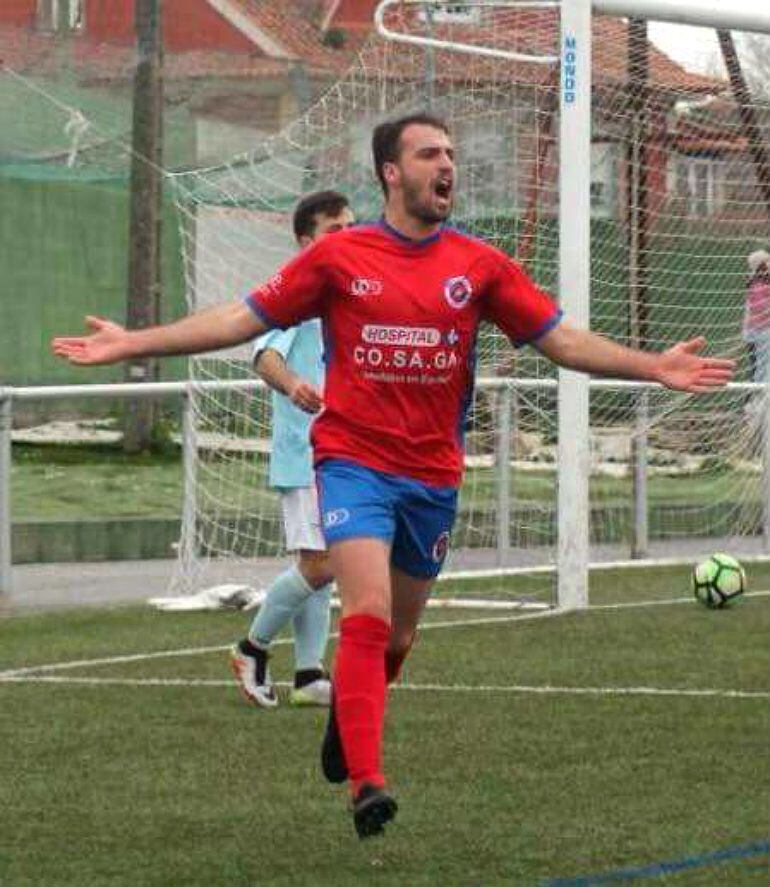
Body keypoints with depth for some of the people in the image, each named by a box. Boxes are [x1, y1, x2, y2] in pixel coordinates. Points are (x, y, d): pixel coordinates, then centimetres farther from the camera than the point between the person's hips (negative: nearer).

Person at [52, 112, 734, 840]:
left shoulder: (479, 265, 2)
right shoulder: (338, 256, -2)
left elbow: (562, 339, 5)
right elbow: (241, 320, 2)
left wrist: (654, 366, -5)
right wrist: (131, 344, -3)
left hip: (433, 474, 3)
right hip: (355, 460, -3)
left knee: (395, 637, 14)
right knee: (368, 614, -21)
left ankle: (345, 718, 46)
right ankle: (366, 784, -23)